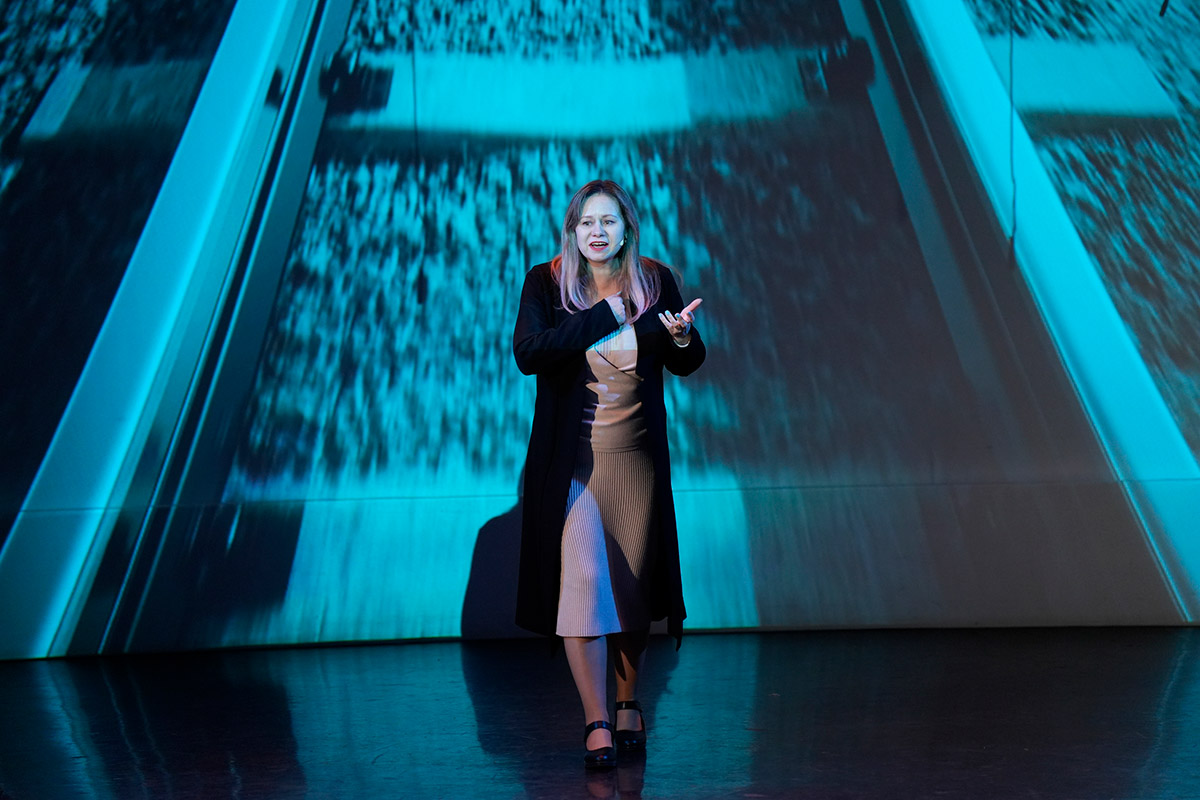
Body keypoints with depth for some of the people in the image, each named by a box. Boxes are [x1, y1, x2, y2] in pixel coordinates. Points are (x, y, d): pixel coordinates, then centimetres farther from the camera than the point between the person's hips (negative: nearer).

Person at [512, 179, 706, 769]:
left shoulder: (655, 281, 1)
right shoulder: (546, 283, -3)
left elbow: (689, 365, 6)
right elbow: (527, 354, -19)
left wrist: (681, 336, -17)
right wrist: (604, 314, -20)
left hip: (637, 458, 2)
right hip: (571, 460, -2)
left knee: (633, 584, 12)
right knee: (582, 580, -6)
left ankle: (629, 702, 34)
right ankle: (596, 723, 11)